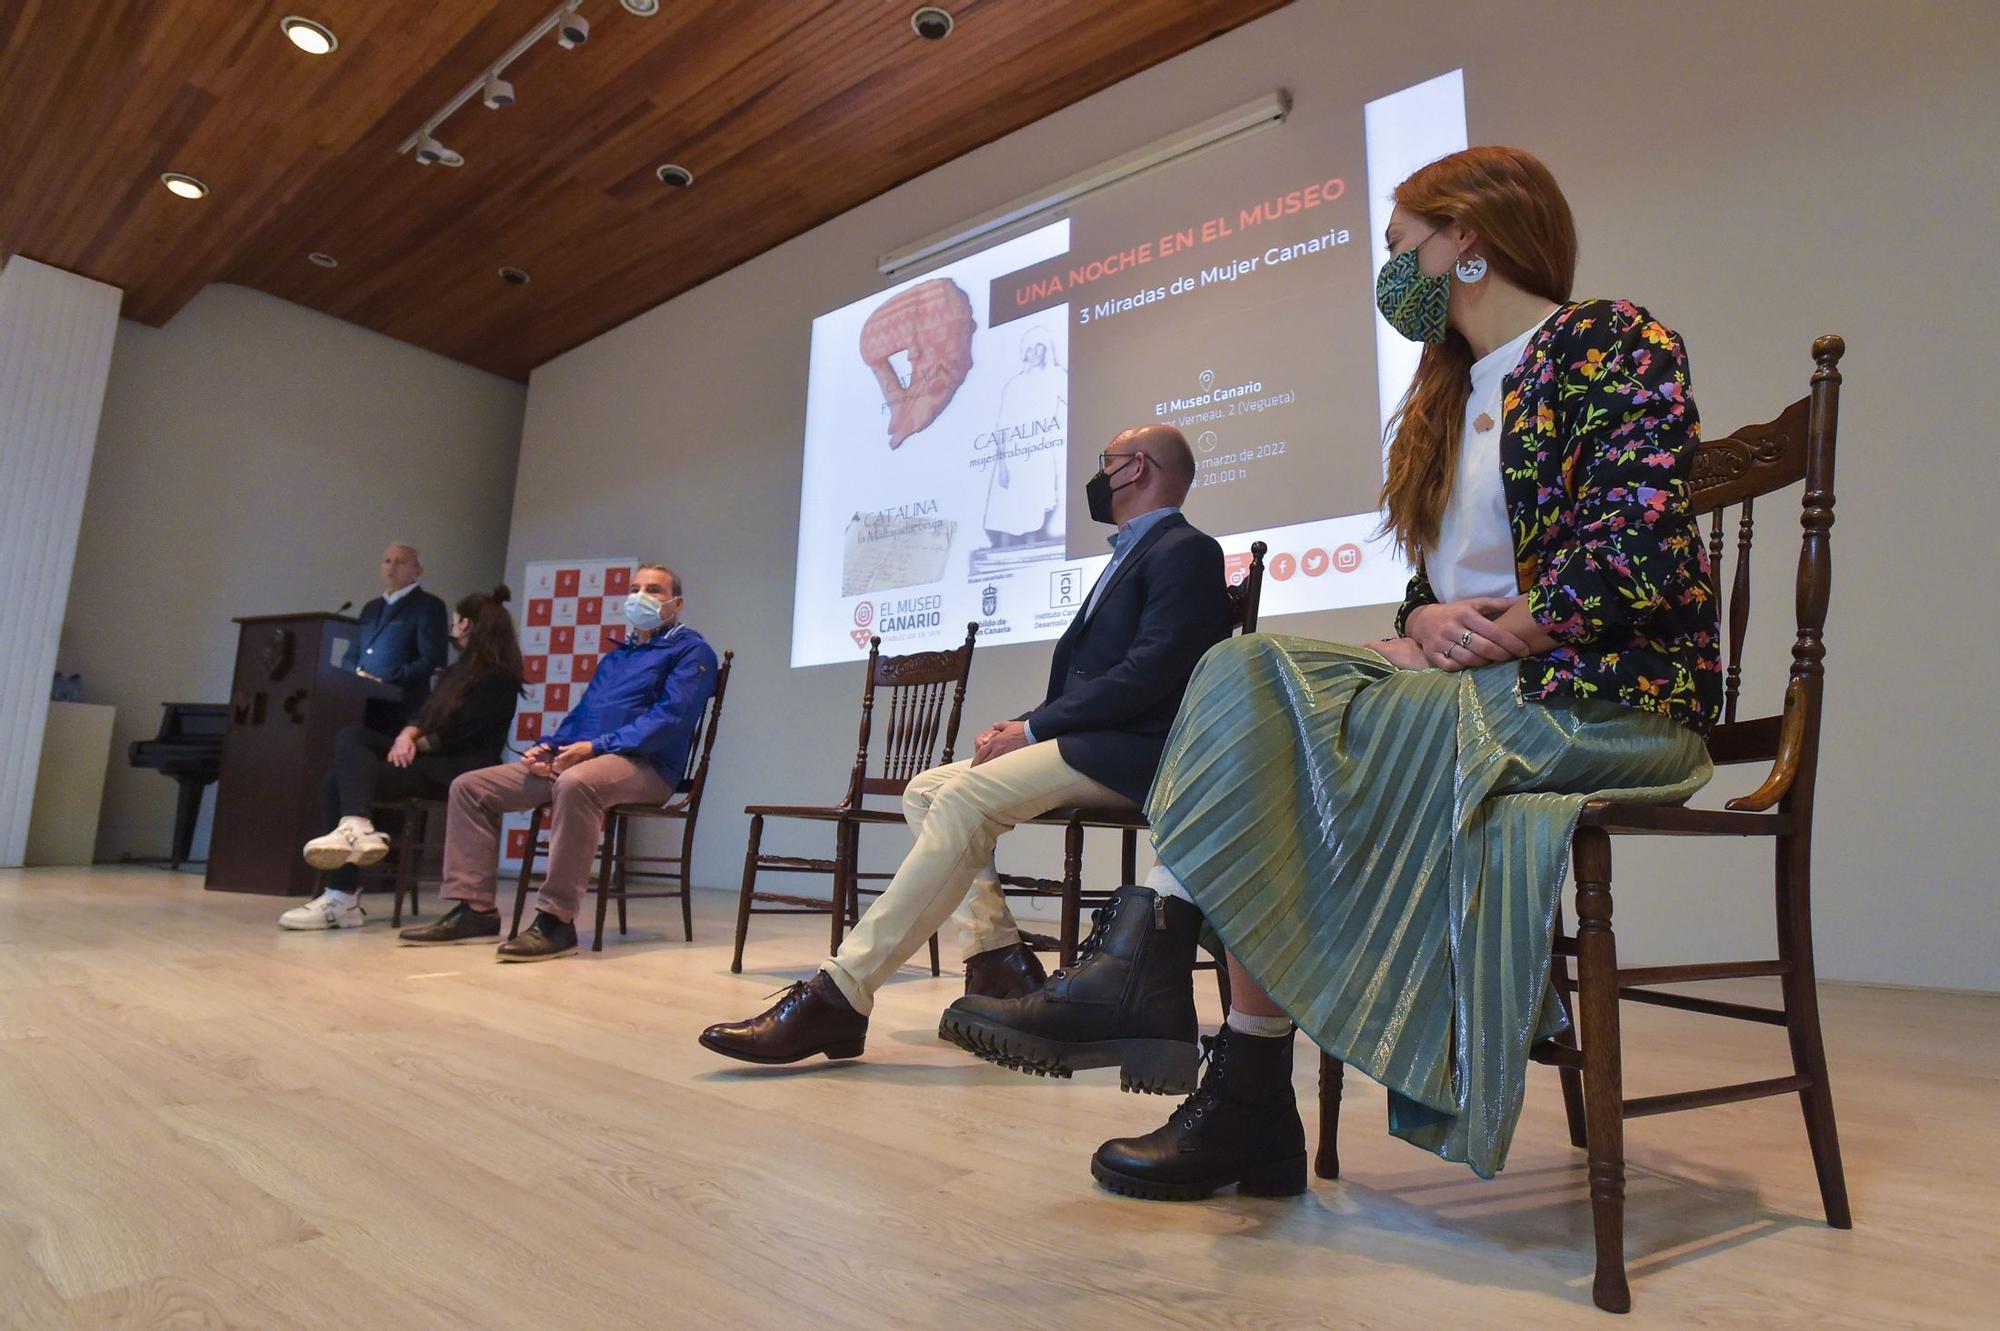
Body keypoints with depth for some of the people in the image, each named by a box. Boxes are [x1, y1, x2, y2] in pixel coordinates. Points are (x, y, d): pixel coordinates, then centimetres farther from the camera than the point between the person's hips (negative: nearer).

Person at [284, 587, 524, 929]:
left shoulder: (500, 678, -7)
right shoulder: (459, 670, 24)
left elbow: (461, 734, -14)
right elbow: (424, 715, 14)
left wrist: (416, 744, -2)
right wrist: (406, 737, -7)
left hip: (459, 770, -9)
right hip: (432, 757, 9)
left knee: (346, 777, -19)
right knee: (350, 736, -12)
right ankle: (354, 829, -30)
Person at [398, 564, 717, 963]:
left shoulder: (691, 651, 2)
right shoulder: (615, 656, 28)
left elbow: (670, 717, -13)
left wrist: (596, 747, -20)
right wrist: (545, 747, 4)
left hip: (643, 765, -8)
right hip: (572, 759, 9)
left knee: (575, 783, -41)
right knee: (470, 787, 1)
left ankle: (556, 921, -35)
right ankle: (474, 910, 0)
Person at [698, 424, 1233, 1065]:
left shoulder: (1185, 550, -4)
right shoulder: (1131, 554, 26)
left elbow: (1148, 675, -19)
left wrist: (1032, 728, -16)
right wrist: (1021, 725, 2)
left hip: (1126, 753, -10)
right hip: (1083, 745, 10)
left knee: (965, 797, -28)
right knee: (926, 791, 1)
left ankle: (839, 994, -28)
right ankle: (998, 961, -5)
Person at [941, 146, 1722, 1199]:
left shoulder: (1614, 342, -2)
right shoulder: (1455, 393, 22)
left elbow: (1638, 557, -16)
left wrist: (1483, 640, -14)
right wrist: (1425, 623, -5)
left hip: (1603, 697, -7)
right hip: (1470, 686, 7)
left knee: (1258, 707, -24)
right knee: (1247, 674, -16)